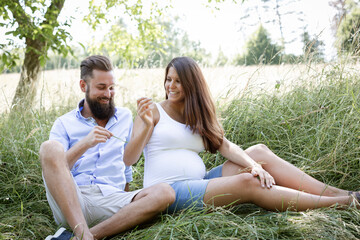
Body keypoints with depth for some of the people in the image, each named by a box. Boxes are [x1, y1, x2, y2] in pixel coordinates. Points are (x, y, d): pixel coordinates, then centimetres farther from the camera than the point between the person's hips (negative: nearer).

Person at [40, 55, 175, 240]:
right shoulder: (64, 124, 13)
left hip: (111, 199, 2)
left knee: (164, 192, -27)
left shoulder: (125, 117, 22)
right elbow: (51, 167, -1)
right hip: (70, 200, -2)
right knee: (49, 148, -29)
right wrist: (85, 144, -14)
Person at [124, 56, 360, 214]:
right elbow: (128, 159, -9)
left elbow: (225, 146, 3)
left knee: (260, 151, -7)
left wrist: (255, 165, -16)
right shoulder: (154, 111, 1)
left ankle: (335, 193, -11)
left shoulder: (198, 115, 19)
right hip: (167, 190, -6)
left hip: (198, 183, 7)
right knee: (248, 184, -25)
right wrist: (146, 126, -26)